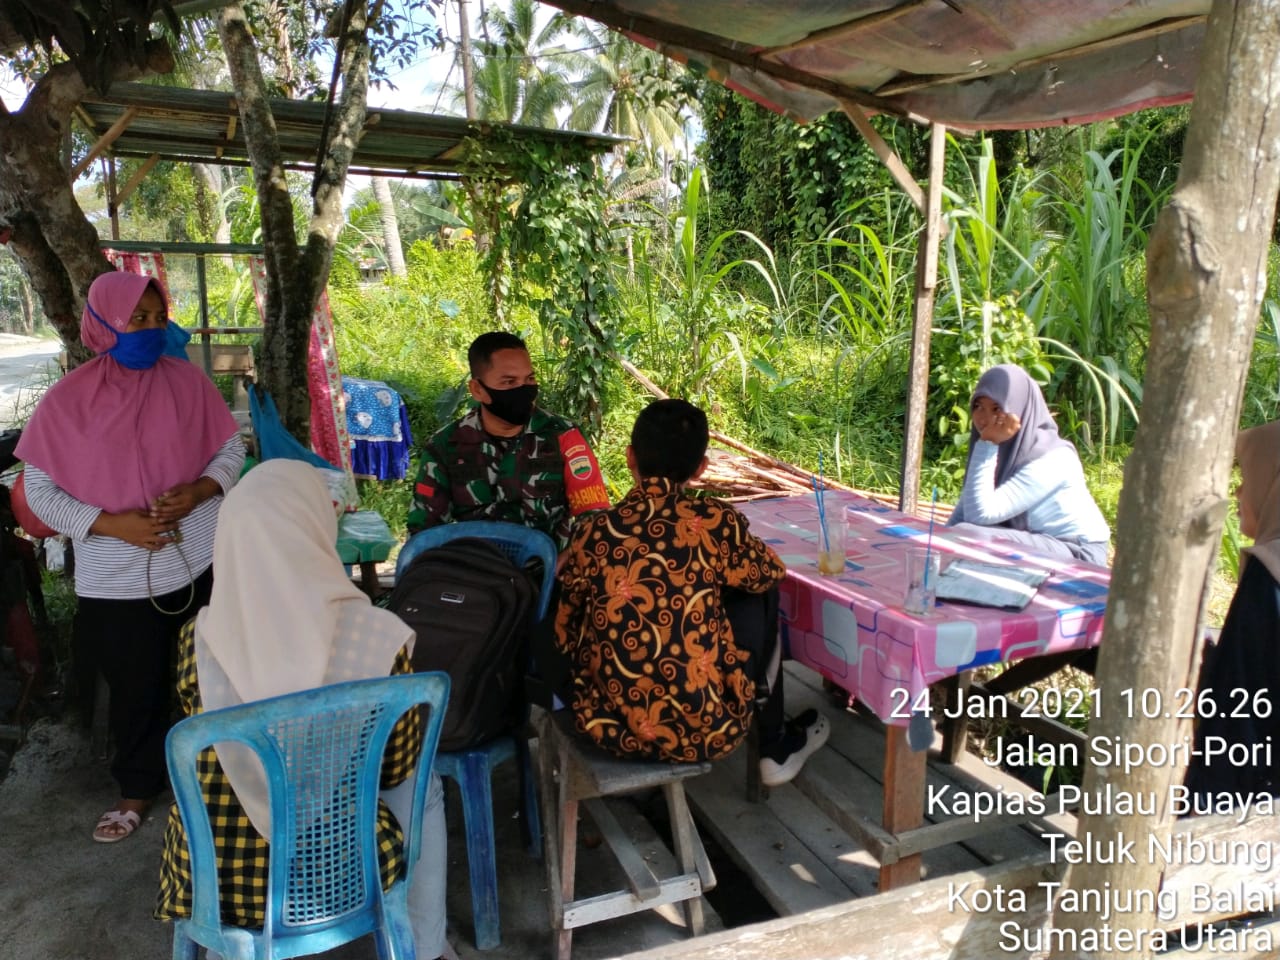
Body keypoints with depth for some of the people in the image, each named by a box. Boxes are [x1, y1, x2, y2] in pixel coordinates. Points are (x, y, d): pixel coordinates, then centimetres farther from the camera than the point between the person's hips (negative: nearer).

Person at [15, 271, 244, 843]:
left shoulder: (188, 382, -5)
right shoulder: (68, 399, -8)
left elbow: (230, 450, 3)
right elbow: (40, 489, -5)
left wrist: (198, 490, -17)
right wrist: (112, 524, -18)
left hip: (201, 564, 1)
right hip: (118, 580, -1)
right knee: (136, 689, 14)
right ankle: (138, 789, 36)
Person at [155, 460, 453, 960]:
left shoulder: (198, 639, -15)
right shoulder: (376, 636, -22)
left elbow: (212, 755, 4)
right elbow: (398, 766, -6)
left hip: (214, 876, 3)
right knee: (421, 786, 28)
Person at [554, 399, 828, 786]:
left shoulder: (591, 534, -6)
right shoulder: (716, 522, -11)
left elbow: (564, 638, 4)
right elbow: (769, 573, 10)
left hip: (609, 725, 3)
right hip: (703, 730, -2)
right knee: (760, 597, 17)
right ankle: (776, 749, 33)